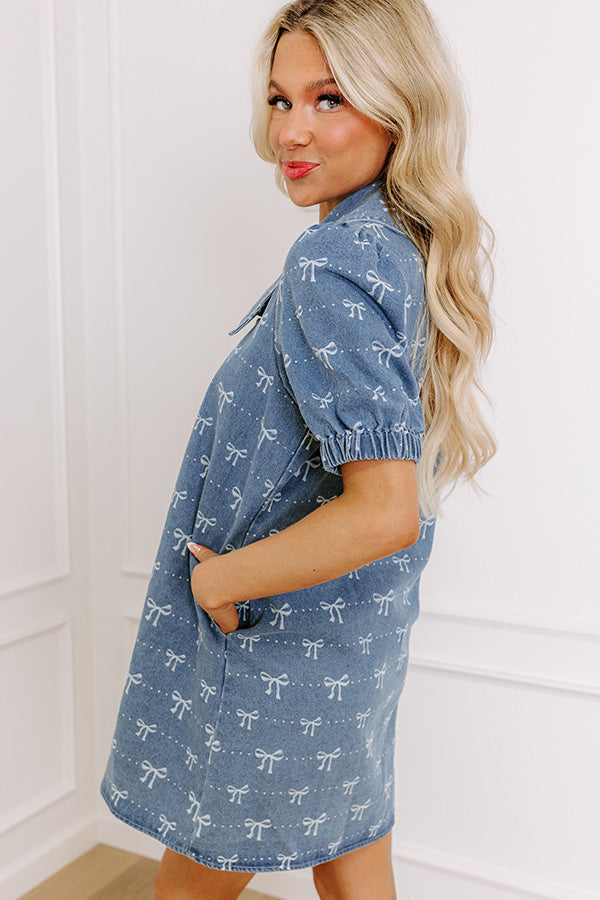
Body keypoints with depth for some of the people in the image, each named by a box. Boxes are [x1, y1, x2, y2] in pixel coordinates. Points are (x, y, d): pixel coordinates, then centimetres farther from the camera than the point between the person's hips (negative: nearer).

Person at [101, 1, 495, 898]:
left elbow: (386, 512, -32)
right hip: (363, 641, 8)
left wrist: (217, 578, -19)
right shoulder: (413, 249, 3)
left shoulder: (333, 264, -24)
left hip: (278, 652, -8)